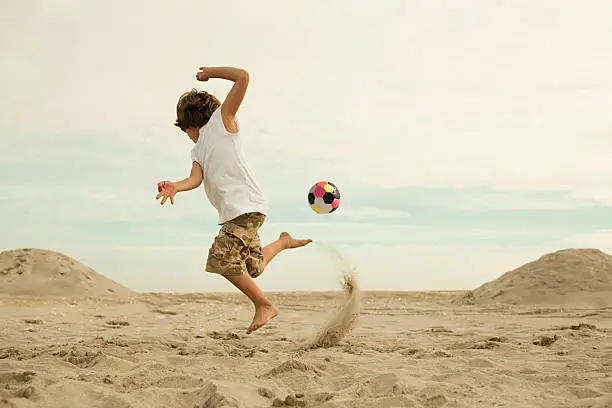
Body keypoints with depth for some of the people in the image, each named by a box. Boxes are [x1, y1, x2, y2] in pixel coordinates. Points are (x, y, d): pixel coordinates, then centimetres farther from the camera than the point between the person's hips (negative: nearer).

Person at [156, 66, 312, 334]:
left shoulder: (221, 120, 4)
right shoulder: (197, 152, 23)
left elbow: (243, 77, -5)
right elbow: (196, 178, 2)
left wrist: (210, 72, 5)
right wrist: (175, 186, -18)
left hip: (247, 206, -9)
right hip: (233, 212, 9)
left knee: (223, 259, -20)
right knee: (251, 268, 16)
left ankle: (264, 306, -7)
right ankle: (283, 242, 40)